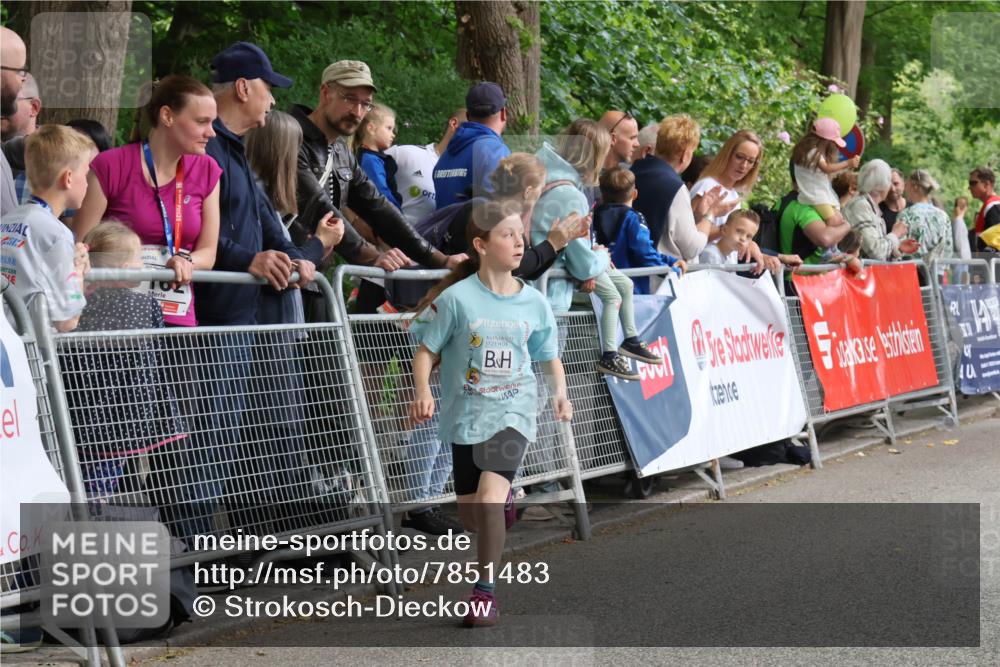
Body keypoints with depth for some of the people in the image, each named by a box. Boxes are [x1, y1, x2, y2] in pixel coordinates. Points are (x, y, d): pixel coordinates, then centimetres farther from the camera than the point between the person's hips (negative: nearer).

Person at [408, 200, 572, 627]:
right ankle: (503, 500, 49)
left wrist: (559, 393, -6)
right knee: (472, 516, 10)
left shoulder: (533, 302, -1)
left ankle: (485, 591, -13)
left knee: (490, 491, -22)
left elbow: (549, 356, 11)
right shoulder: (456, 298, -9)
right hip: (466, 413, 0)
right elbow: (426, 351, -5)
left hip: (513, 410, 0)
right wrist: (423, 393, -20)